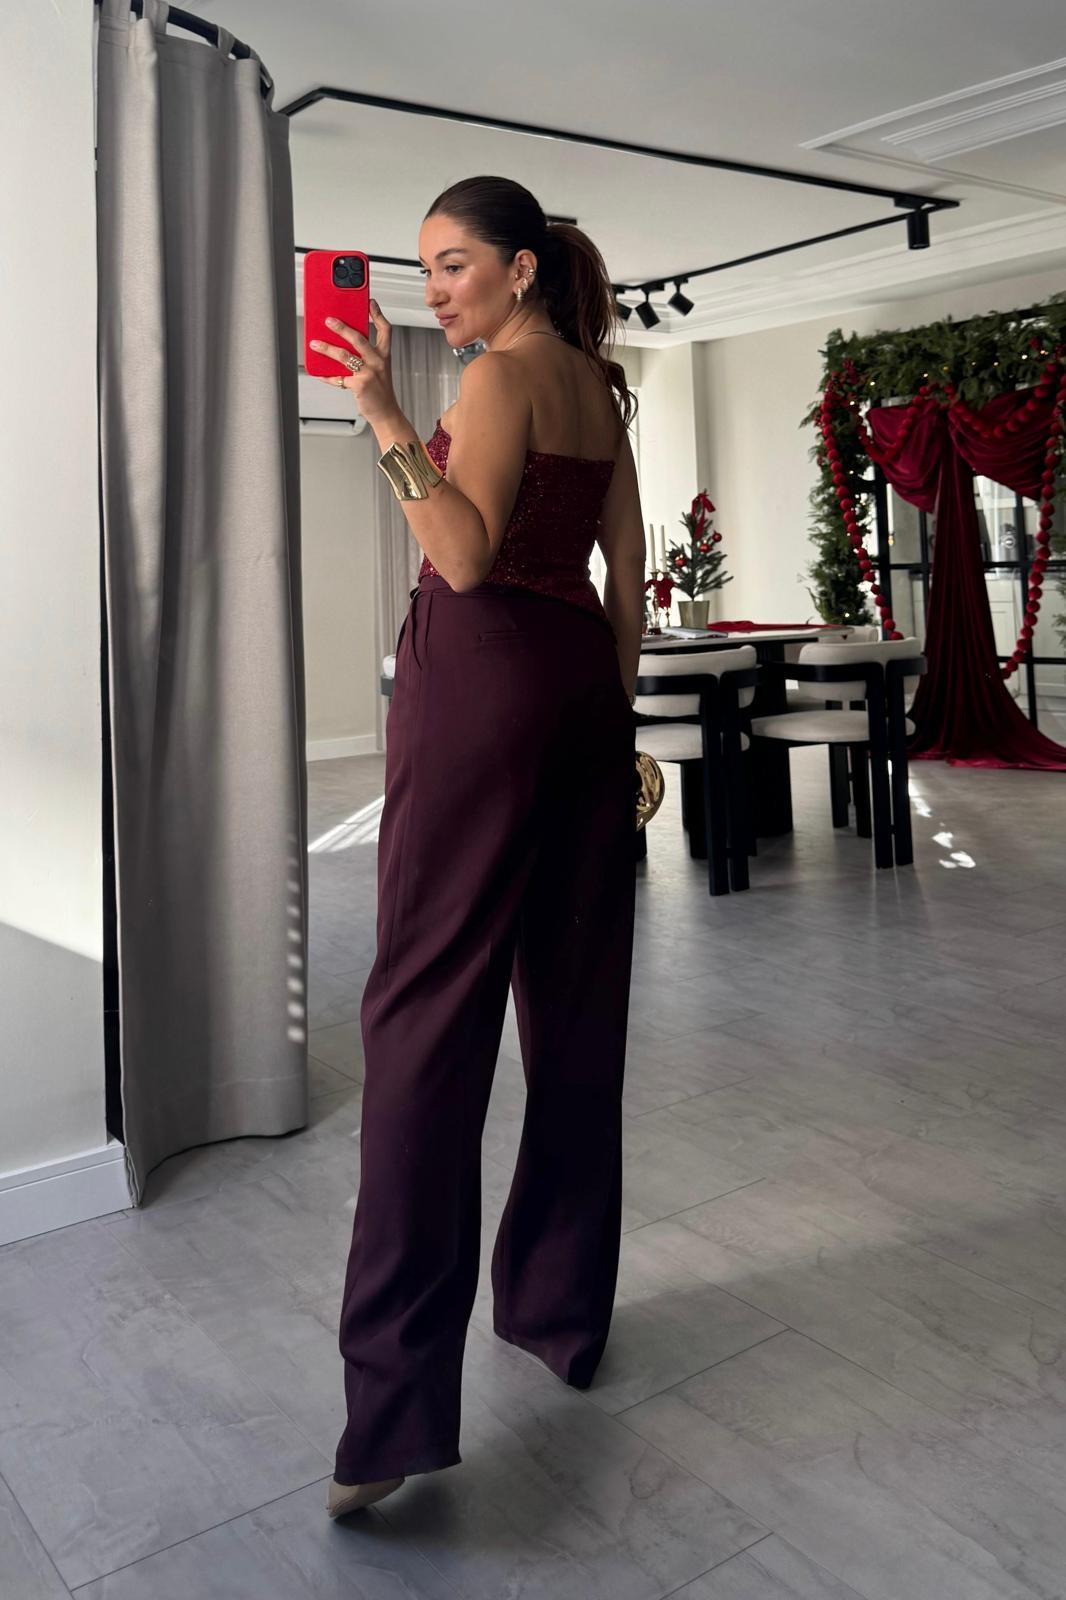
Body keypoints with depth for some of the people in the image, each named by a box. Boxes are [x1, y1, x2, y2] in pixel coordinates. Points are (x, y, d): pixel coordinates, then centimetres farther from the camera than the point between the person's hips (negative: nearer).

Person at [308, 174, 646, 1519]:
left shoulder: (501, 373, -5)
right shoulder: (598, 388, 18)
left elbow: (467, 556, -18)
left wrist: (384, 418, -20)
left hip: (485, 675, -8)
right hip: (583, 673, 9)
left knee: (428, 1003, -10)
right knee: (575, 1002, 9)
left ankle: (399, 1402, -10)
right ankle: (561, 1306, 21)